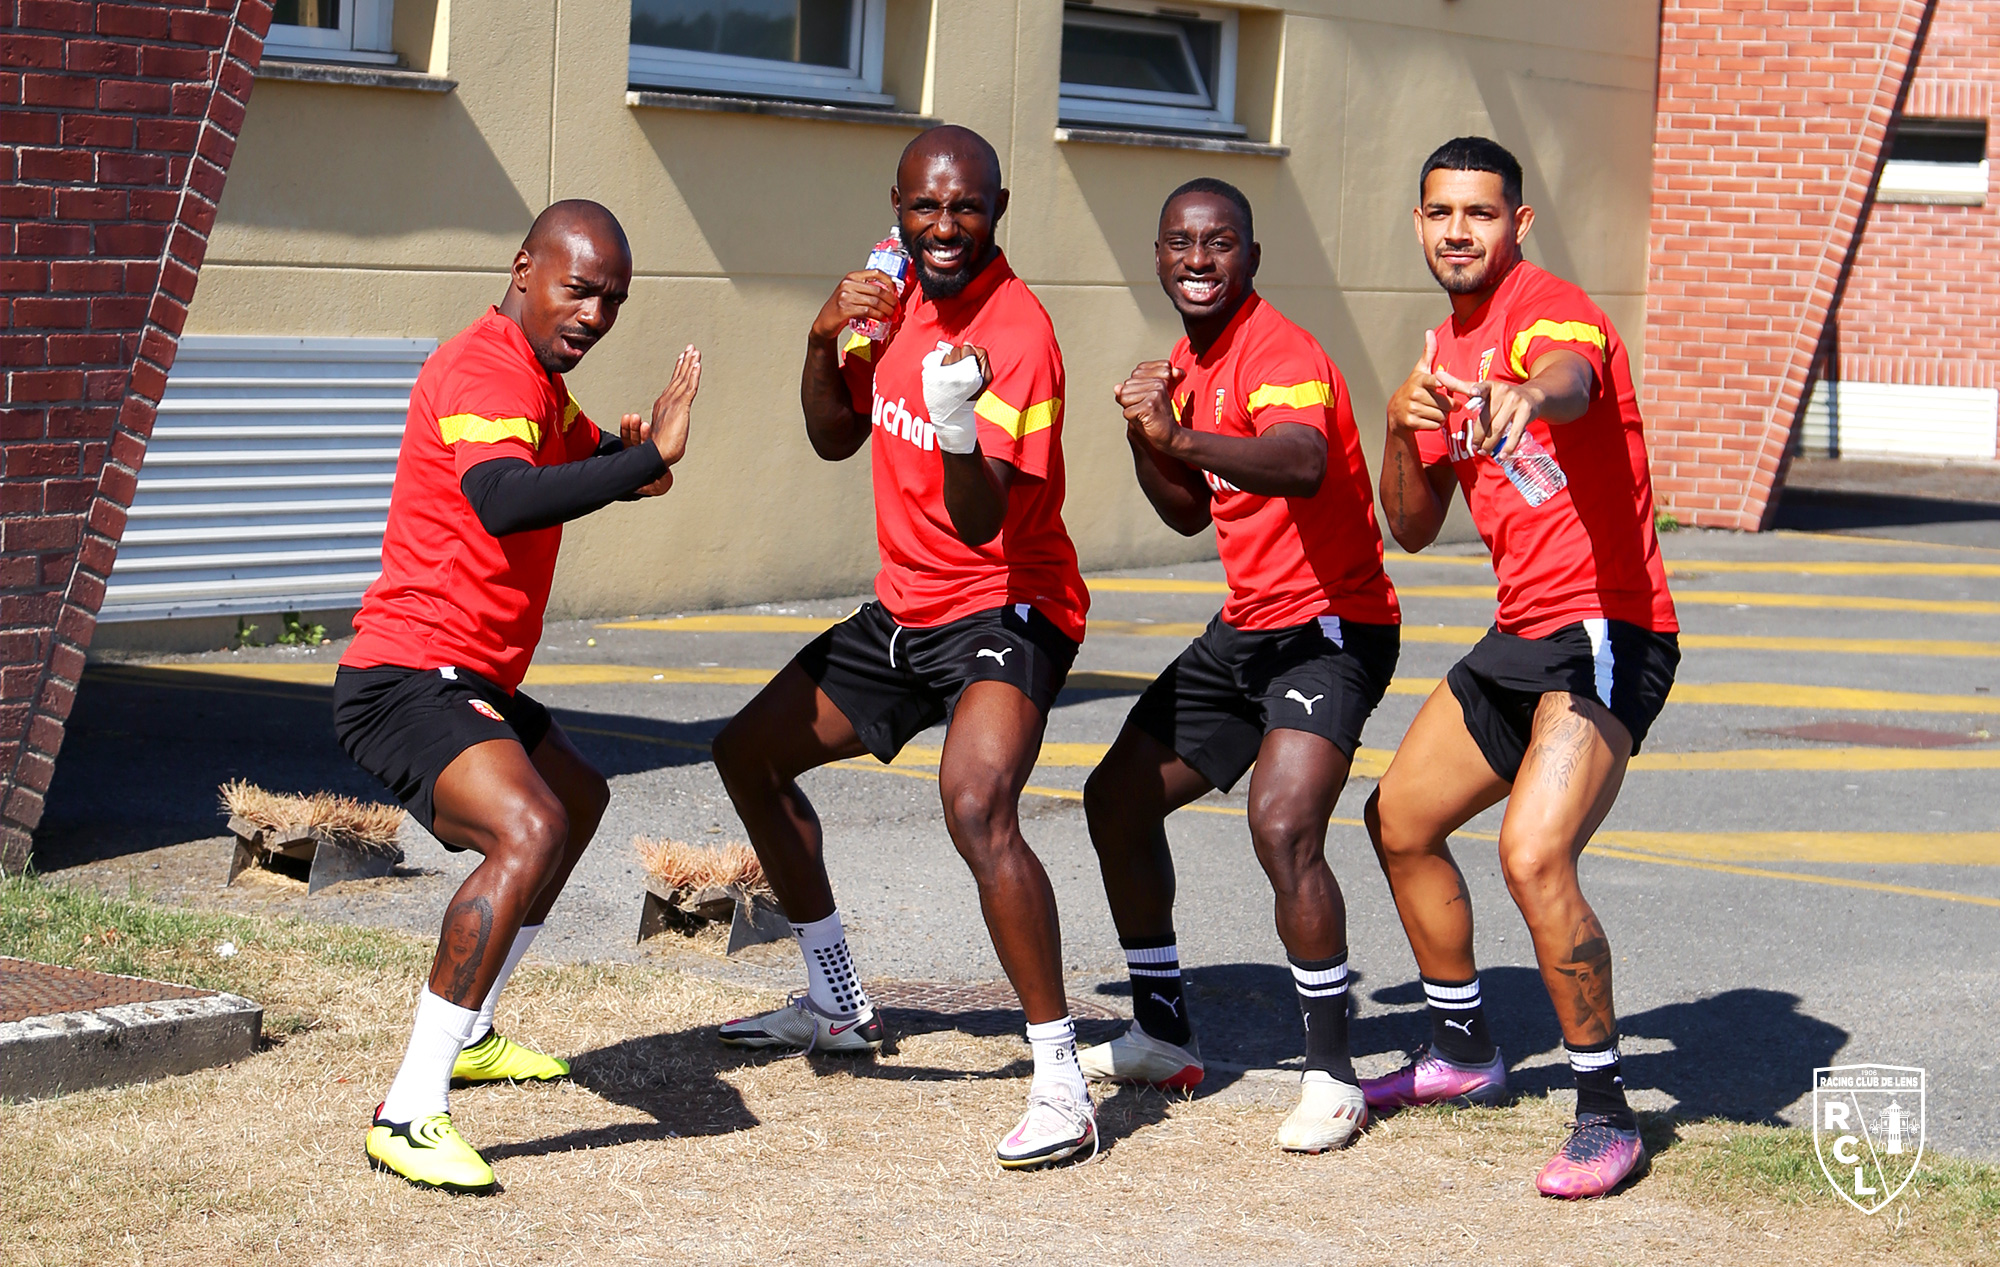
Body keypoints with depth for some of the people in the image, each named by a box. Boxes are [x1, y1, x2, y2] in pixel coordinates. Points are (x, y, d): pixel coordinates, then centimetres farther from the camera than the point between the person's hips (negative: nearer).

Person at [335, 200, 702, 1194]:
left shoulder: (538, 379, 15)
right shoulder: (487, 370, -18)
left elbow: (572, 461, 32)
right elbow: (503, 501, -38)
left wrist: (627, 455, 9)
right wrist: (649, 456, -38)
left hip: (471, 685, 11)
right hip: (408, 679, -11)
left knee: (580, 797, 31)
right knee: (530, 828, -32)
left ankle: (466, 1037, 41)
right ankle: (410, 1113, -31)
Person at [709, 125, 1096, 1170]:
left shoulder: (1015, 332, -22)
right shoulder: (900, 292, 2)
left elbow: (983, 523, -28)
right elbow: (836, 439, 11)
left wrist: (959, 428, -48)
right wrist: (825, 339, -7)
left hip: (1004, 609, -9)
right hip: (903, 609, 9)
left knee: (977, 807, -33)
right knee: (748, 753, 17)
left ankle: (1061, 1087, -27)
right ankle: (838, 1005, 34)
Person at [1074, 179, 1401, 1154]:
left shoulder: (1278, 353, -19)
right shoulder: (1189, 363, 11)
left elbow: (1302, 464, -41)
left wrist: (1182, 434, -55)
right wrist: (1146, 440, 2)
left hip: (1329, 626, -10)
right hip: (1245, 629, 10)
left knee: (1282, 824, -28)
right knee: (1118, 796, 11)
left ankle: (1332, 1076, -17)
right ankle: (1163, 1035, 26)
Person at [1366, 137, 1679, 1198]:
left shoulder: (1549, 309, -14)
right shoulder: (1443, 349, 14)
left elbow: (1569, 376, -40)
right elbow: (1412, 528, 13)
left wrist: (1528, 394, -65)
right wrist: (1402, 428, -7)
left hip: (1606, 630, -10)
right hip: (1520, 634, 10)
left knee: (1533, 858, -26)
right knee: (1399, 821, 19)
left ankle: (1606, 1113, -12)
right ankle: (1463, 1051, 38)